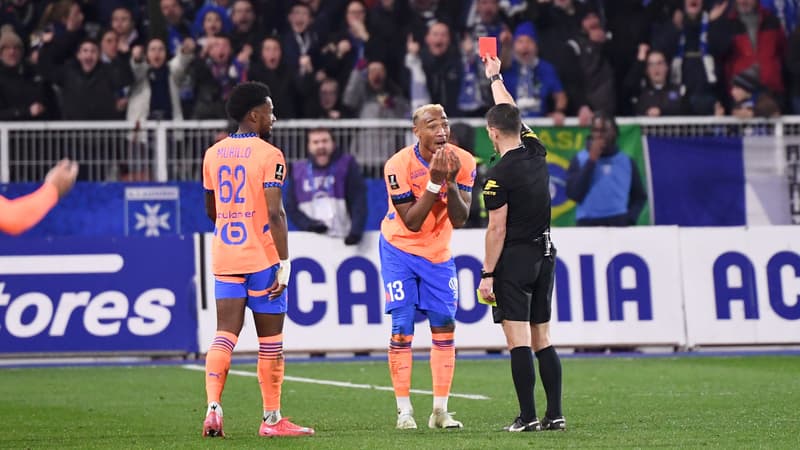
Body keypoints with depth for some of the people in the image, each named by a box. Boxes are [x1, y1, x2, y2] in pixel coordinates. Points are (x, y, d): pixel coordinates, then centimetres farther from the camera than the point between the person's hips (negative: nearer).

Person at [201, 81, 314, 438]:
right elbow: (275, 214, -17)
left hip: (224, 258, 5)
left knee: (225, 335, 2)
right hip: (262, 258, -5)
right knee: (270, 342, 4)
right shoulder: (269, 155, -10)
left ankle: (213, 408, -16)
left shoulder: (213, 154, 10)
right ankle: (272, 419, 9)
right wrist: (285, 264, -15)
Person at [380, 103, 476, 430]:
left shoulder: (462, 162, -13)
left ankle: (440, 410, 5)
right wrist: (434, 182, -32)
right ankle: (404, 410, 0)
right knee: (402, 329, -6)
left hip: (438, 252, 3)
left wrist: (451, 183, -30)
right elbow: (412, 223, -24)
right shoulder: (399, 165, -23)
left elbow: (459, 220, -15)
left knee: (444, 326, -1)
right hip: (400, 249, -3)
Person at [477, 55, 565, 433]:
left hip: (514, 259, -7)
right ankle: (555, 414, 7)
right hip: (544, 254, 7)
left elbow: (497, 229, -14)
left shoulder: (499, 175, -14)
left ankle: (528, 416, -12)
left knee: (518, 341, -8)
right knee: (542, 339, 10)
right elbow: (512, 113, 22)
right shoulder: (536, 152, 5)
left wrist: (487, 274, -9)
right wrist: (495, 78, 36)